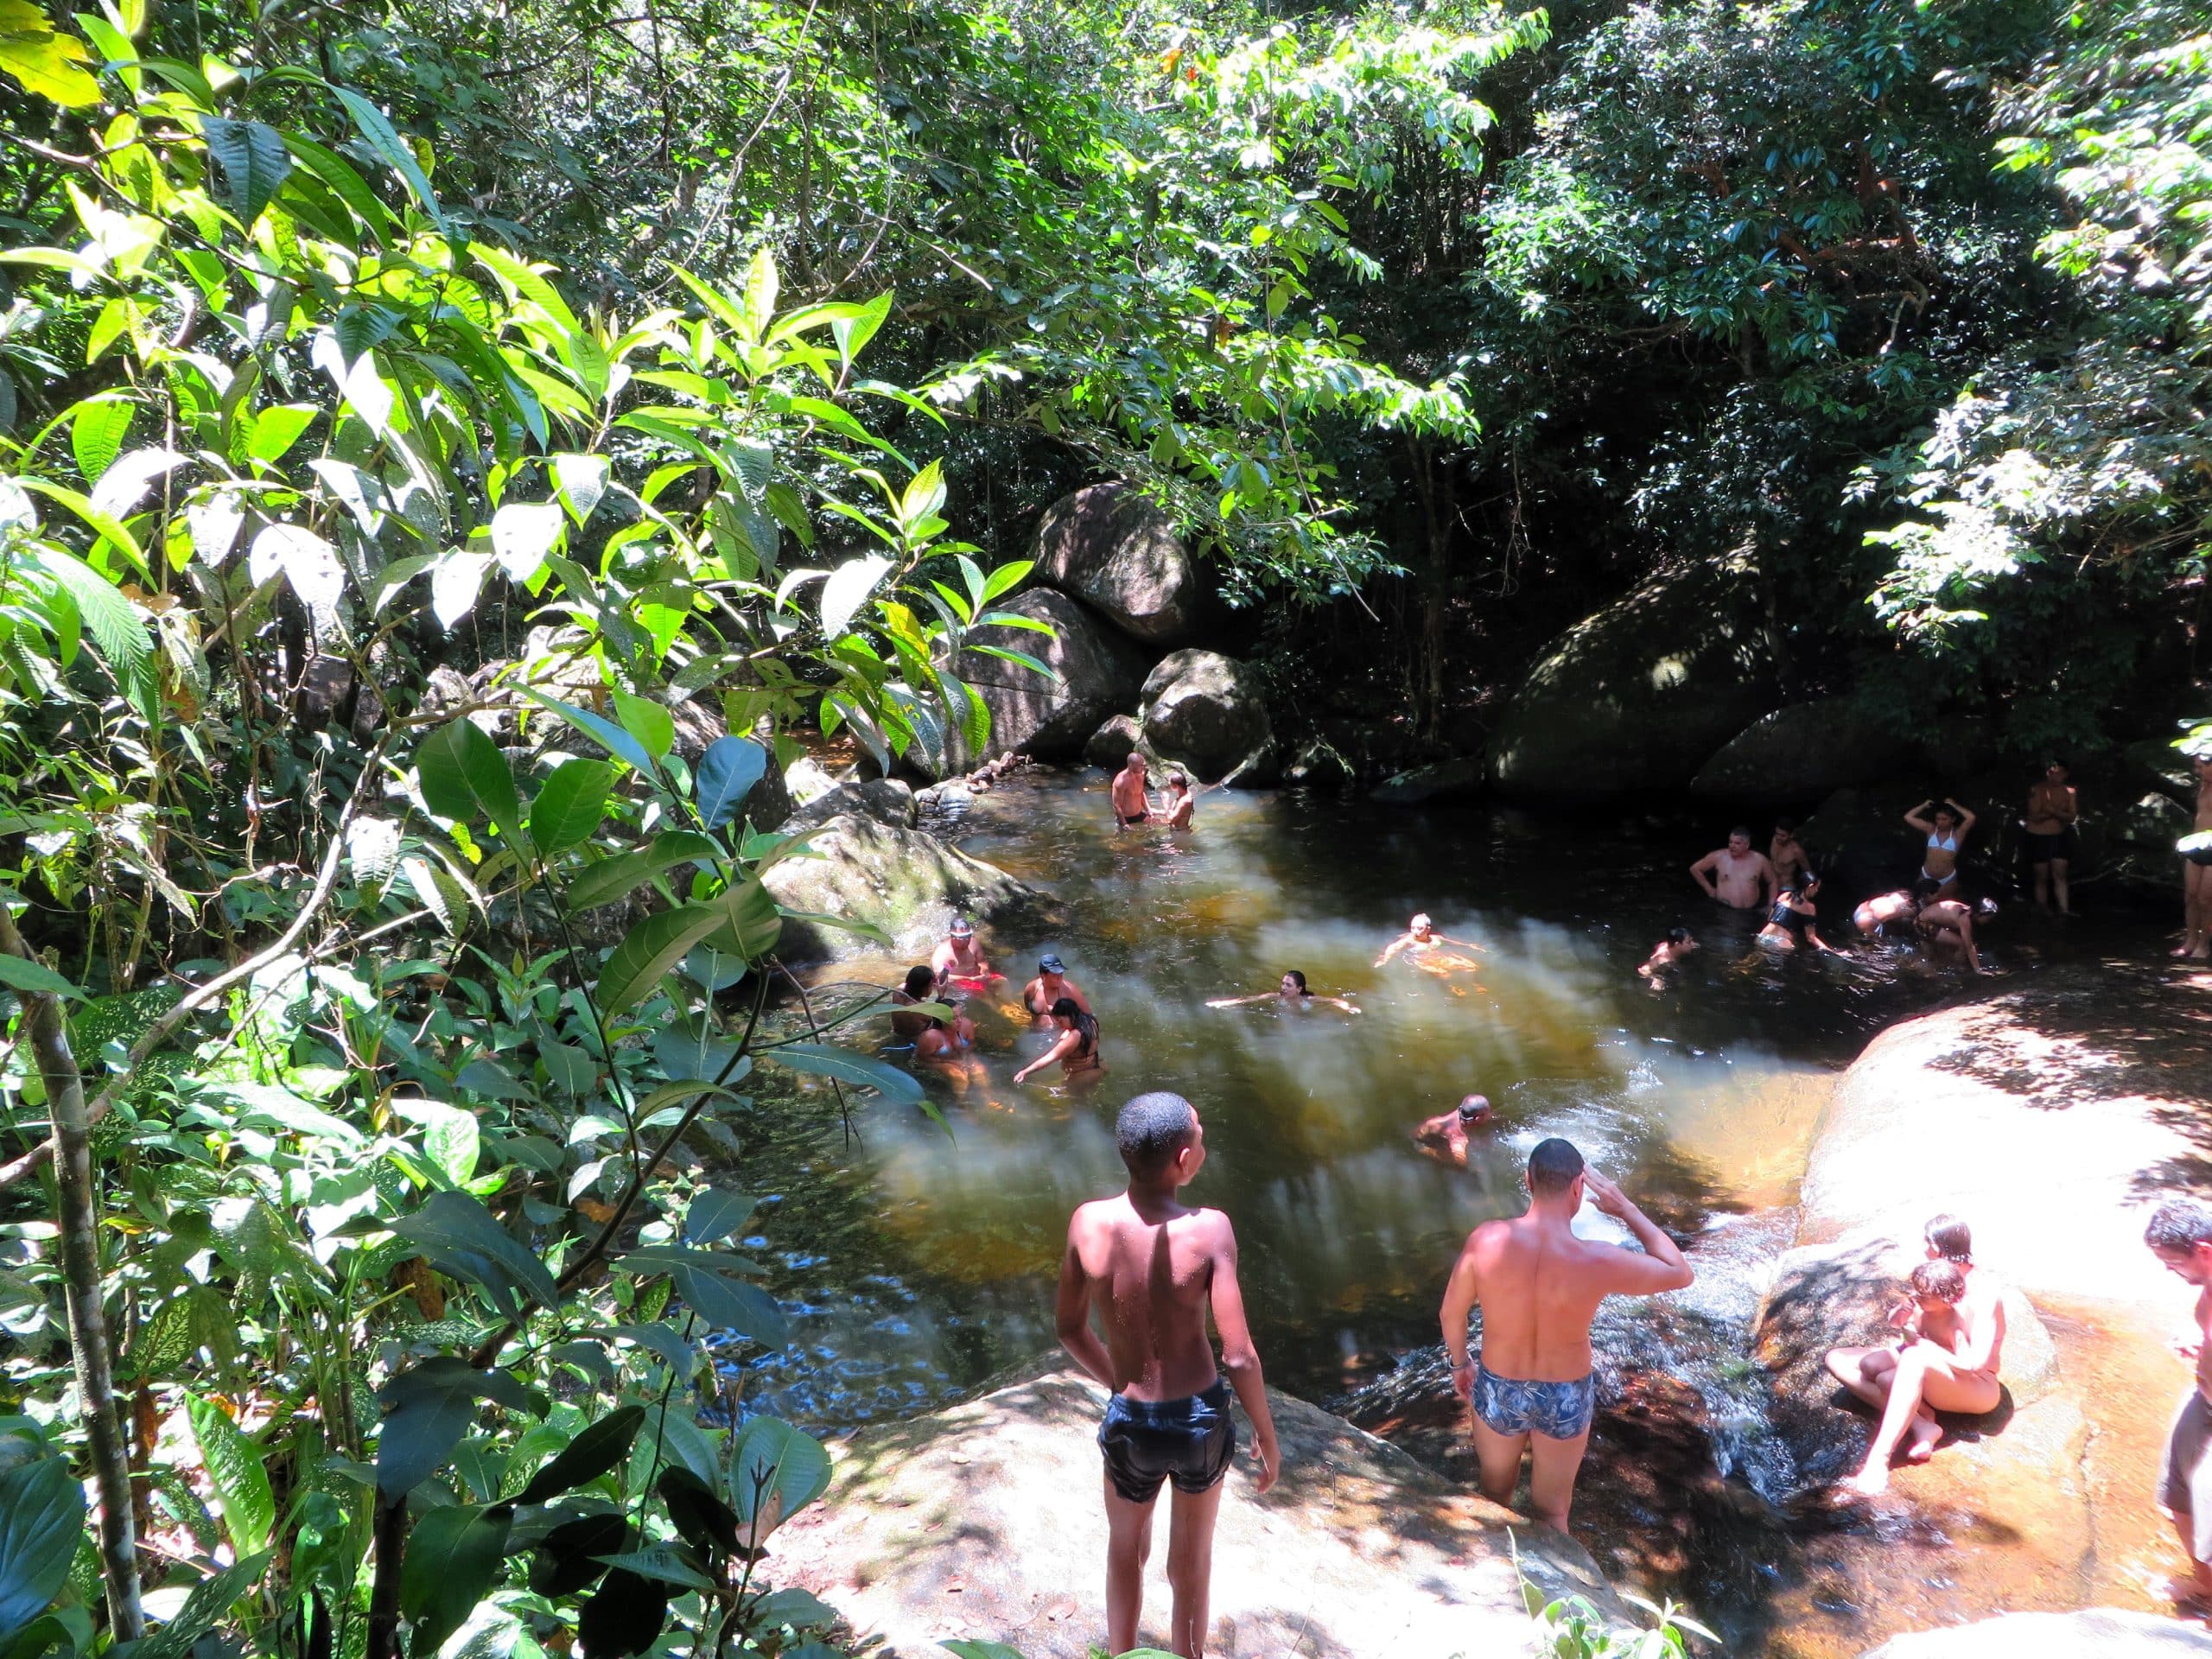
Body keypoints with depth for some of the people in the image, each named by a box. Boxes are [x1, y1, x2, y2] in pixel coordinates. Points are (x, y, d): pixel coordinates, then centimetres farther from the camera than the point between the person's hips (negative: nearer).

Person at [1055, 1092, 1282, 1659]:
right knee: (1191, 1565, 24)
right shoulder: (1208, 1230, -23)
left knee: (1126, 1551, 30)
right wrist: (1267, 1436, -4)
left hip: (1130, 1421, 2)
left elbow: (1070, 1327, 0)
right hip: (1202, 1418, -1)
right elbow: (1239, 1357, -20)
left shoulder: (1088, 1223, -15)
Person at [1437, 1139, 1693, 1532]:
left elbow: (1452, 1312, -9)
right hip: (1566, 1399, -1)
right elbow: (1681, 1274, -11)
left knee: (1494, 1497, 29)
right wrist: (1626, 1209, -8)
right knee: (1551, 1513, 24)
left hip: (1498, 1391, 2)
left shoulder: (1486, 1240, -25)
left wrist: (1460, 1363, 11)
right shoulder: (1597, 1262, -29)